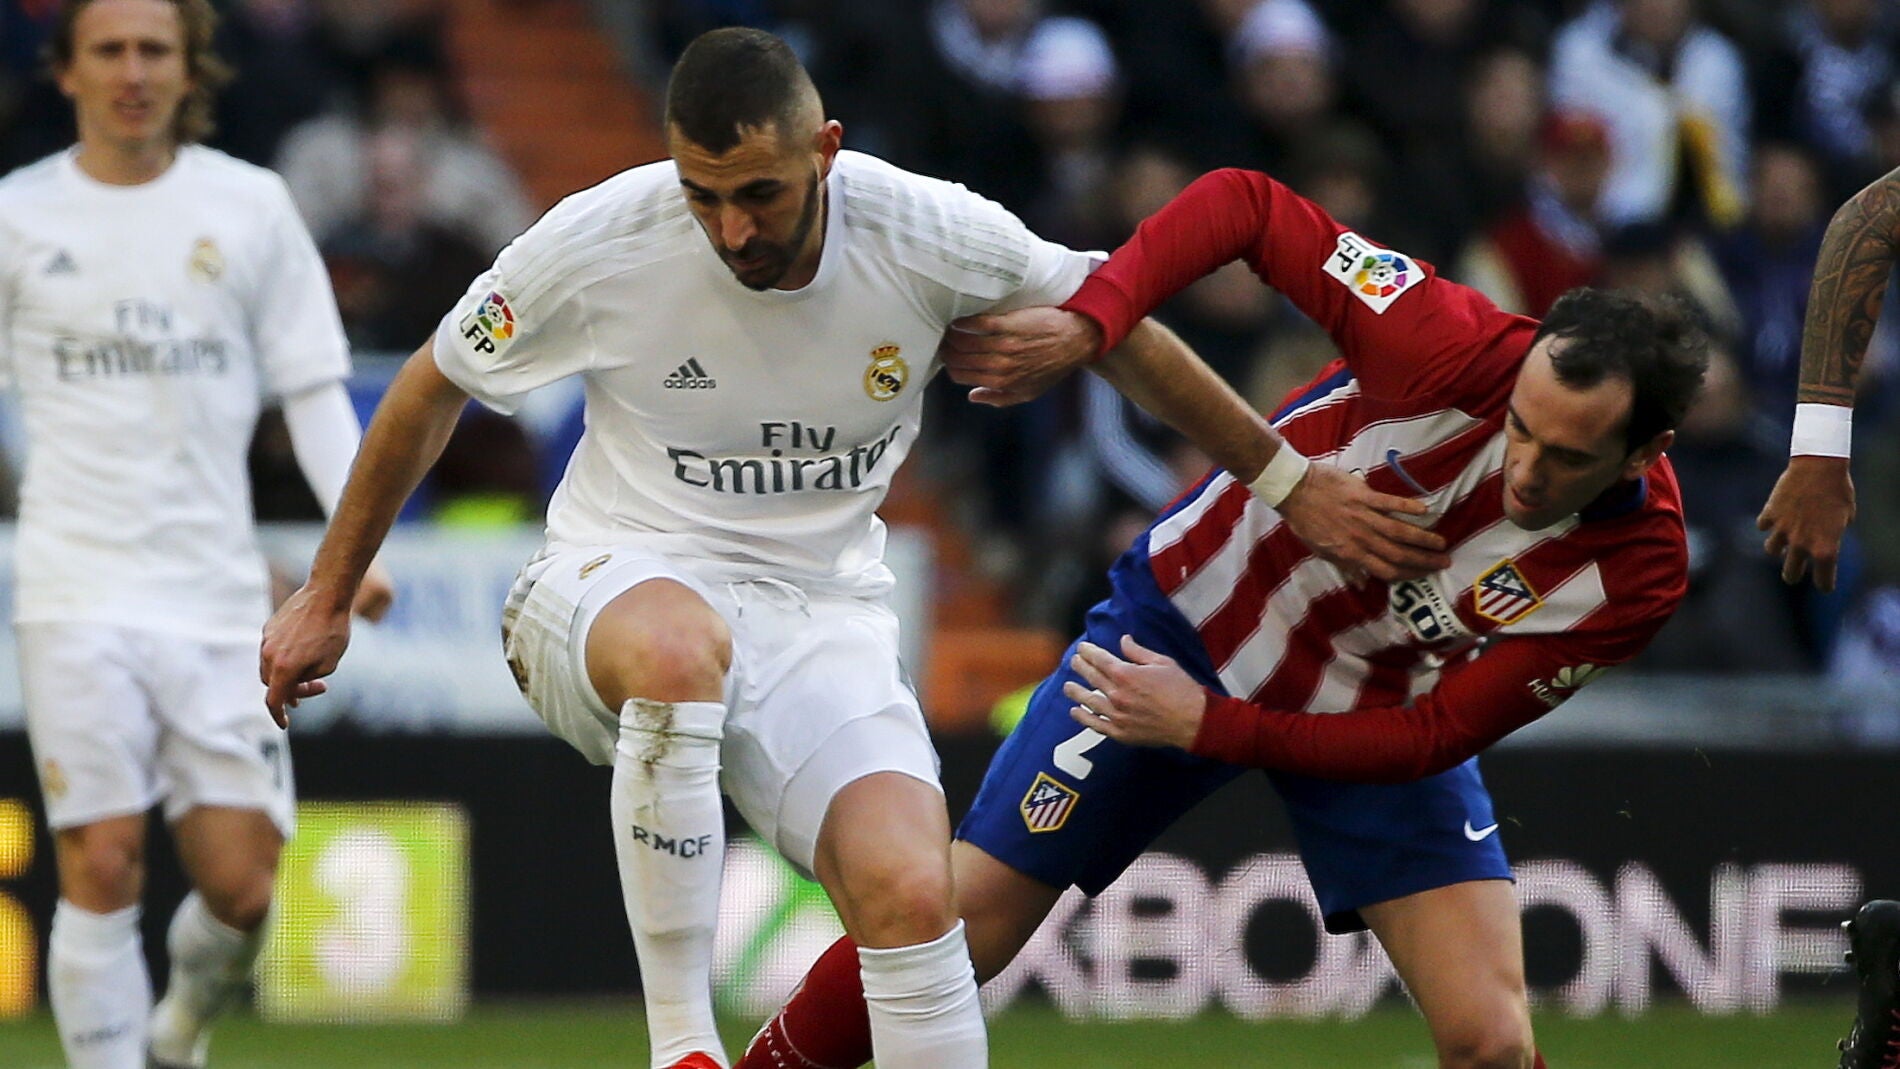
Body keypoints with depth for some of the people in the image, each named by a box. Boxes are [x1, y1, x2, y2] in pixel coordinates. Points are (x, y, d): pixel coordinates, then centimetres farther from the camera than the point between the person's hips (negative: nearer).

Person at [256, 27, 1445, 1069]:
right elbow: (432, 389, 3)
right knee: (680, 648, -40)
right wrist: (328, 597, 9)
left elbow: (1120, 333, 5)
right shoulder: (599, 241, -15)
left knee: (911, 893, -23)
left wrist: (1294, 486, 11)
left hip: (822, 617, 2)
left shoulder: (930, 234, -12)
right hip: (616, 585, -2)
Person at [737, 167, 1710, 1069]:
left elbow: (1430, 739, -21)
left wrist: (1208, 724, -27)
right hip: (1194, 612, -1)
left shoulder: (1637, 575, -26)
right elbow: (1246, 207, -24)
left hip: (1379, 715, 1)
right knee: (959, 926, -4)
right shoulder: (1460, 352, -31)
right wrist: (1088, 318, -38)